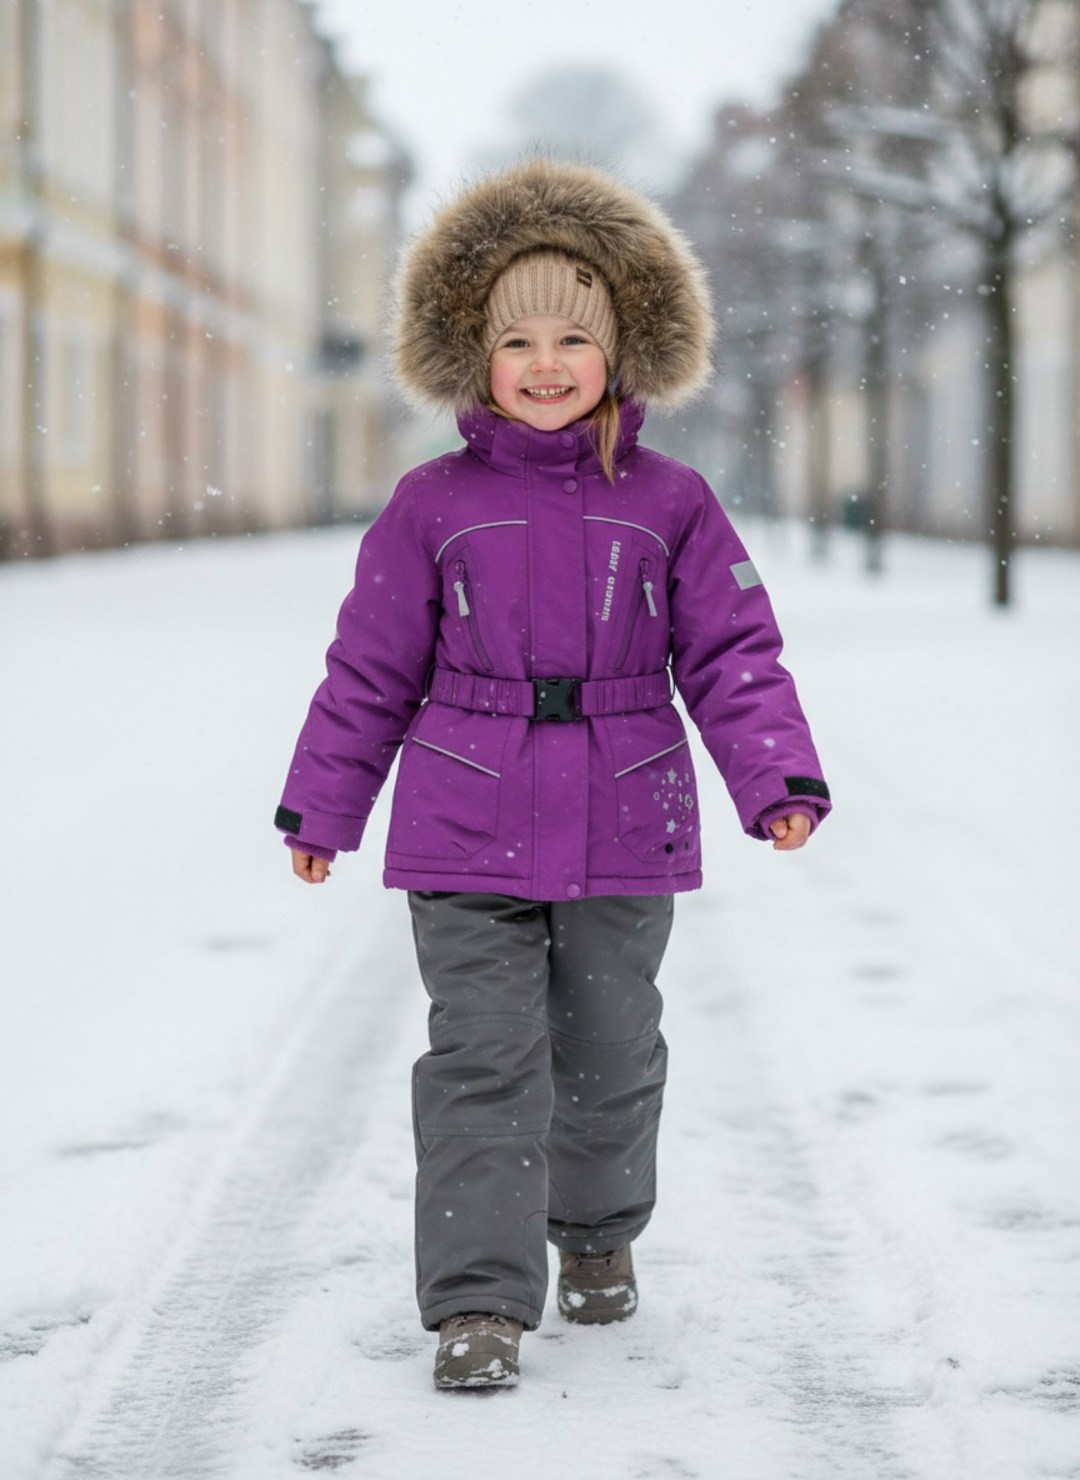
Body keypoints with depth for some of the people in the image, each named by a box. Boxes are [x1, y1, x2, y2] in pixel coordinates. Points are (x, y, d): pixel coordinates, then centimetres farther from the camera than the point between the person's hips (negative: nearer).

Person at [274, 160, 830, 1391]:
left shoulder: (671, 506, 2)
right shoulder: (433, 506, 1)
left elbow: (732, 656, 2)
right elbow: (371, 668, 7)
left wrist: (779, 780, -10)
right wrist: (319, 804, 10)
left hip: (623, 832, 1)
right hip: (468, 837, -1)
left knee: (610, 1050, 14)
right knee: (483, 1060, -6)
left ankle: (597, 1232, 40)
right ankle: (480, 1300, -3)